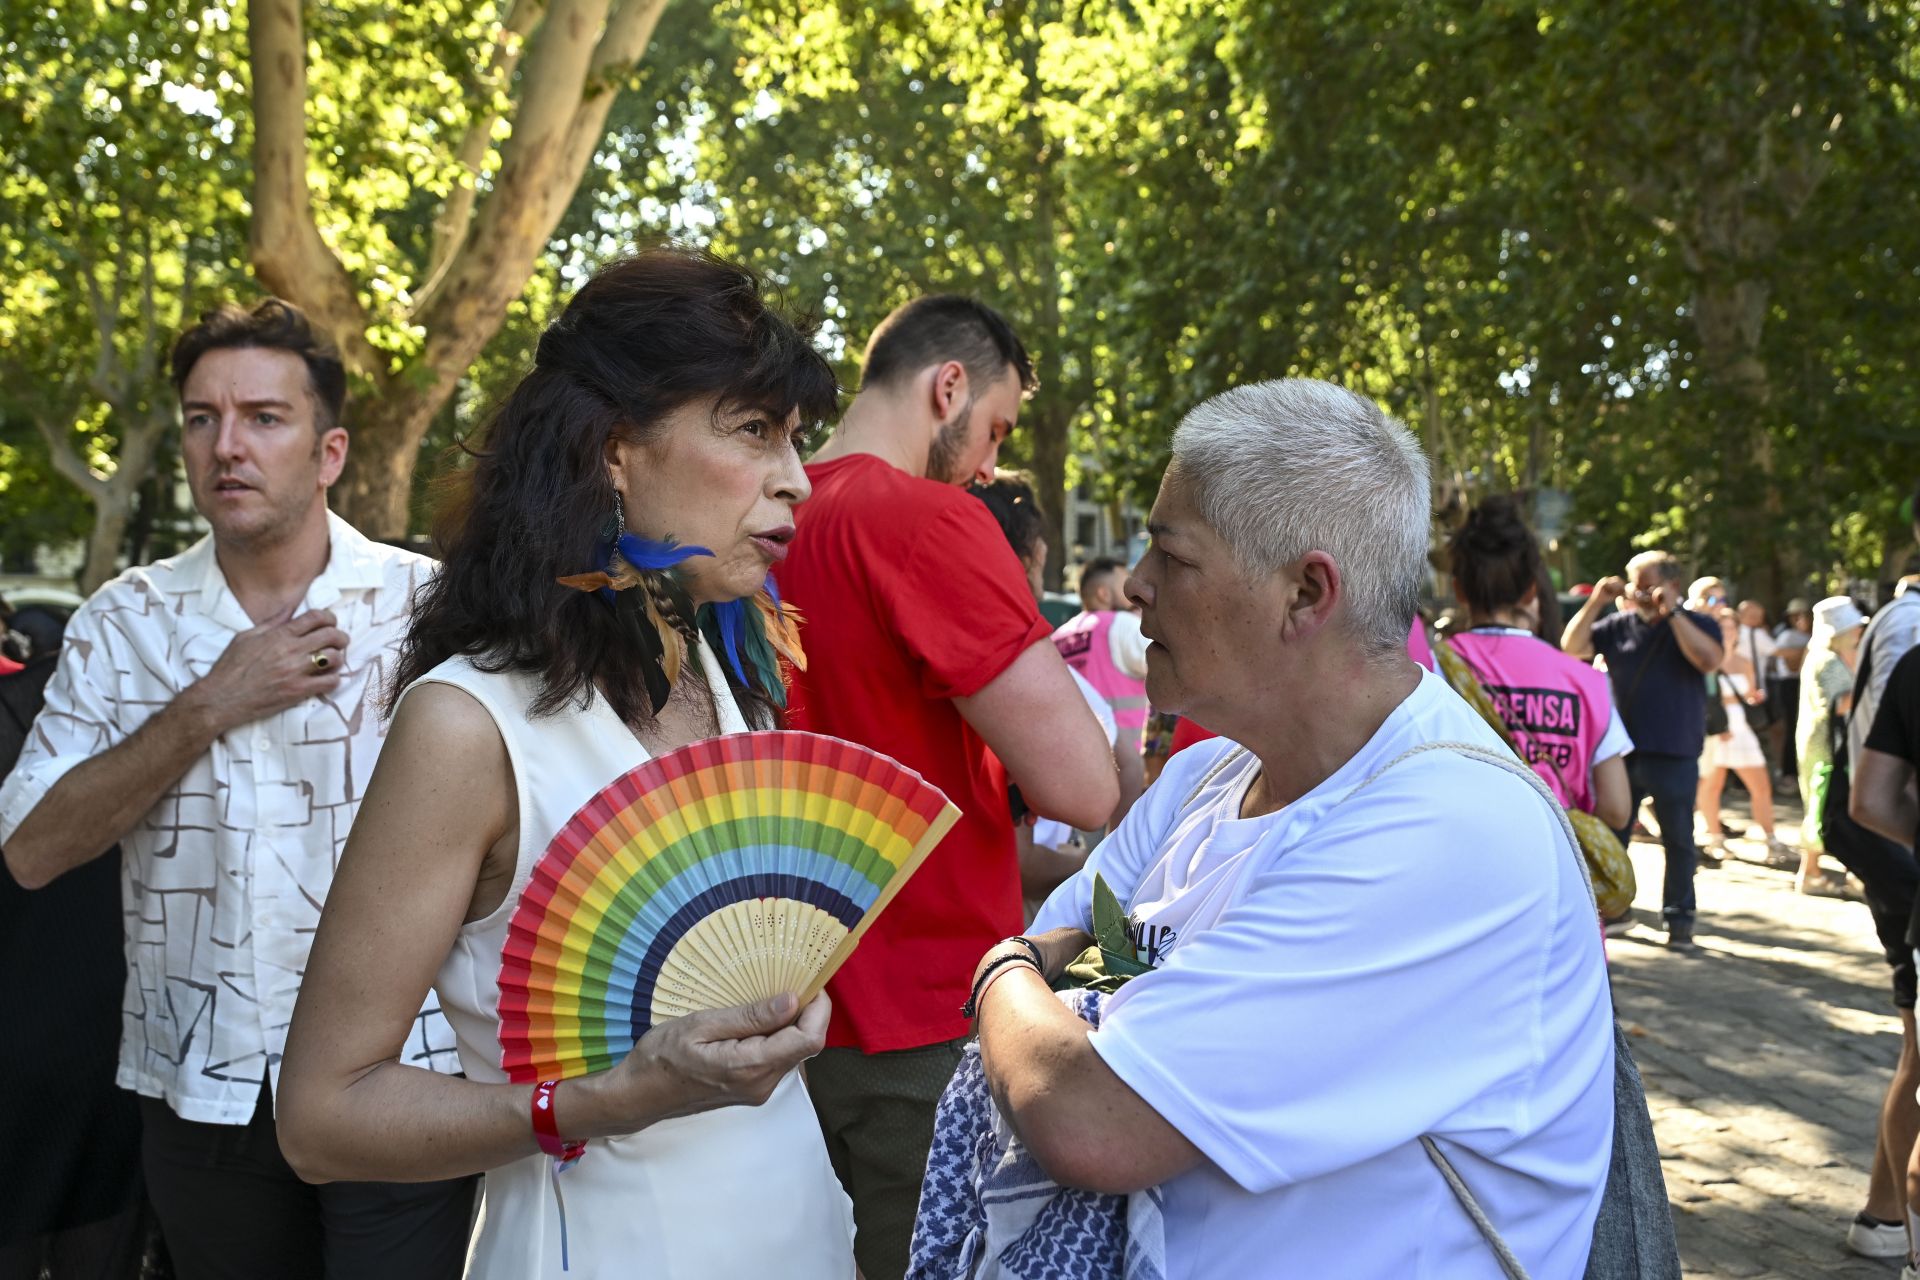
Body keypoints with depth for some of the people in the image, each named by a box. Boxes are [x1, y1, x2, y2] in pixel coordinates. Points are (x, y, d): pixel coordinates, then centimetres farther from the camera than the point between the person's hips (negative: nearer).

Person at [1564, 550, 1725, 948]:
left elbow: (1709, 660, -18)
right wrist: (1596, 602, -9)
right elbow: (1572, 647, -1)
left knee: (1678, 840, 5)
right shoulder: (1619, 625, 7)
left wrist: (1672, 612, -19)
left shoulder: (1695, 625, 1)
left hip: (1674, 755, -3)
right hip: (1622, 750, 3)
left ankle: (1678, 918, 13)